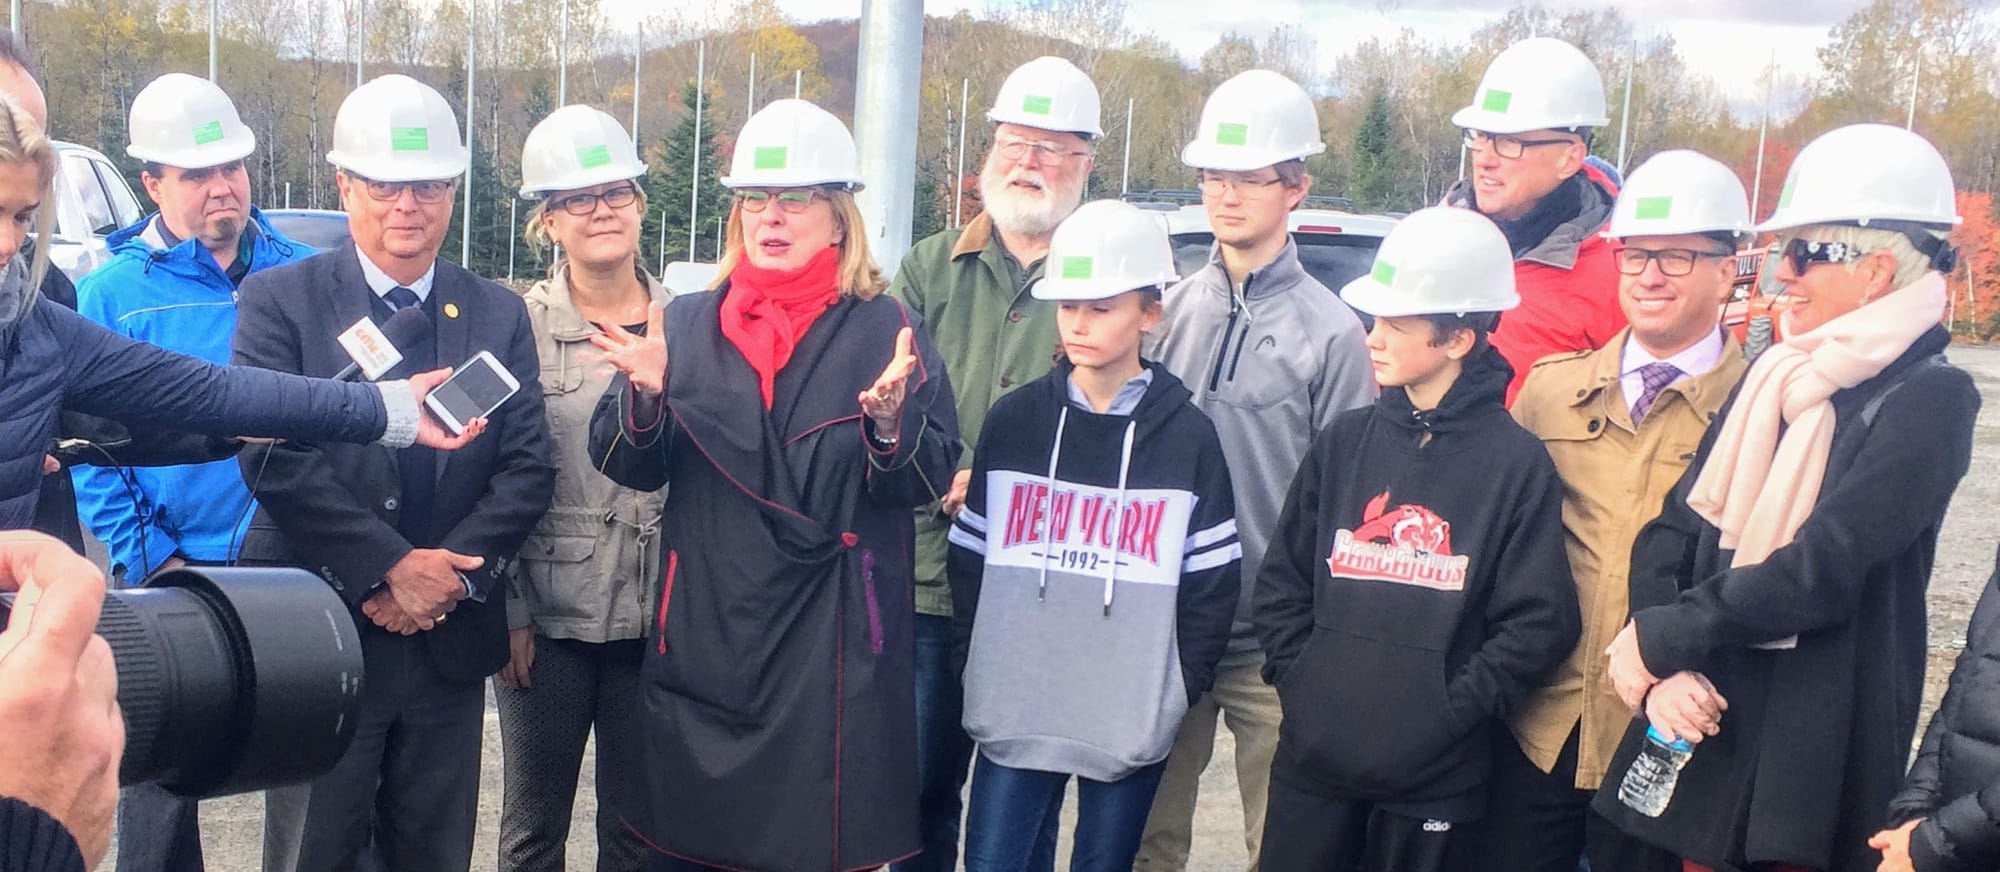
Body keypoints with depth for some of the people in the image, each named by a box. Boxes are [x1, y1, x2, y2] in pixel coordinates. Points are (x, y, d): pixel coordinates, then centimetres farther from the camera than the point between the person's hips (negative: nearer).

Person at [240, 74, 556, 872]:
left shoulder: (498, 315, 7)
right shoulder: (280, 301, -2)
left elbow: (528, 466, 0)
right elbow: (273, 455, -12)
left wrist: (453, 571, -13)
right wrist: (390, 566, -17)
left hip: (452, 639, 3)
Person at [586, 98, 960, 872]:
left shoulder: (885, 331, -1)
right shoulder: (687, 323, 7)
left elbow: (929, 484, -5)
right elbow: (630, 469, 4)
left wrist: (891, 421, -24)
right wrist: (646, 397, -14)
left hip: (832, 654, -3)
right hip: (700, 642, 3)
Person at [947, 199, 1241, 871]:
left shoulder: (1189, 437, -1)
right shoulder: (1013, 420, 3)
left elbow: (1211, 583, 1)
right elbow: (971, 559, 7)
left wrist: (1179, 689, -2)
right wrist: (977, 666, 2)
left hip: (1131, 724, -1)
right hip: (1014, 715, 1)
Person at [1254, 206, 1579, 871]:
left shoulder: (1516, 462, -6)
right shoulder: (1345, 441, 5)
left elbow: (1539, 622, -8)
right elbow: (1283, 579, 9)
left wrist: (1453, 710, -12)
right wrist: (1298, 679, -1)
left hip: (1436, 781, -3)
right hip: (1311, 758, 3)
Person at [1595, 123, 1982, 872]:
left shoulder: (1927, 399, -10)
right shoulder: (1773, 375, 9)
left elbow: (1819, 572, -20)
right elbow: (1671, 533, 3)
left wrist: (1658, 639, -12)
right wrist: (1665, 671, -11)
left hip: (1816, 752, -5)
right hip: (1706, 727, 6)